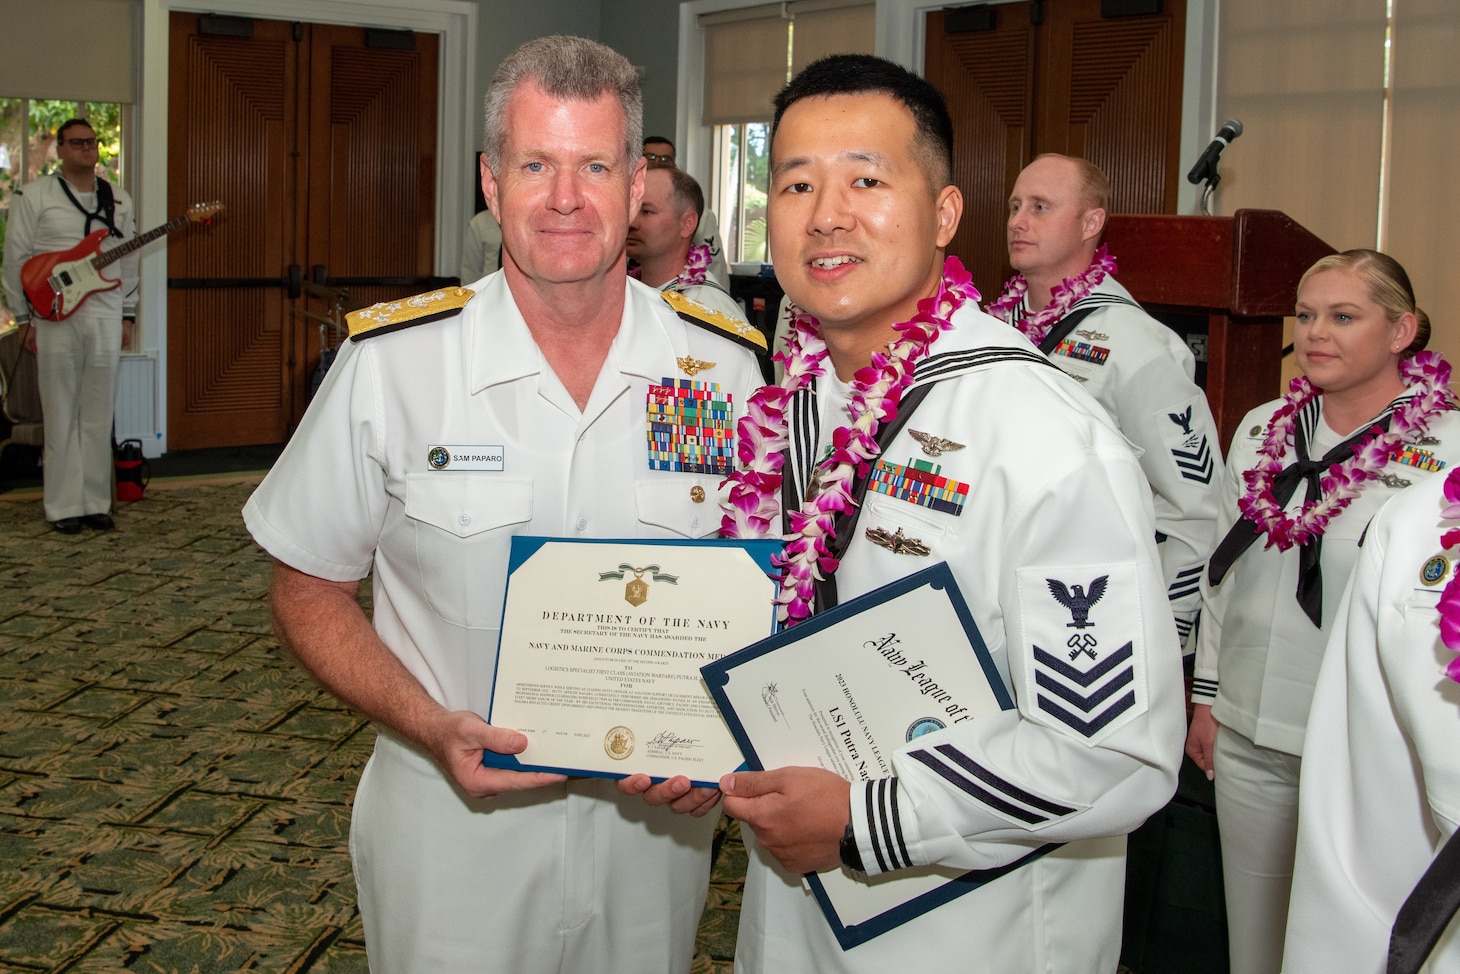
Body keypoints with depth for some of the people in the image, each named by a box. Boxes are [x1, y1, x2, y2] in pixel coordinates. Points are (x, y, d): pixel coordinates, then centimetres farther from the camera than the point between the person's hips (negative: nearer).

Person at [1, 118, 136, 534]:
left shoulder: (118, 200, 13)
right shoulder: (34, 196, 1)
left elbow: (129, 261, 15)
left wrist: (127, 313, 9)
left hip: (106, 317, 3)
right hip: (55, 317, -3)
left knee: (98, 417, 6)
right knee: (61, 416, -1)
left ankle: (95, 503, 12)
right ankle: (63, 507, 4)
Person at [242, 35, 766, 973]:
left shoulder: (726, 374, -5)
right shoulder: (390, 364, -11)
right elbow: (311, 595, -3)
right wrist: (431, 728, -18)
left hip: (651, 829, 2)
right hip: (452, 836, -2)